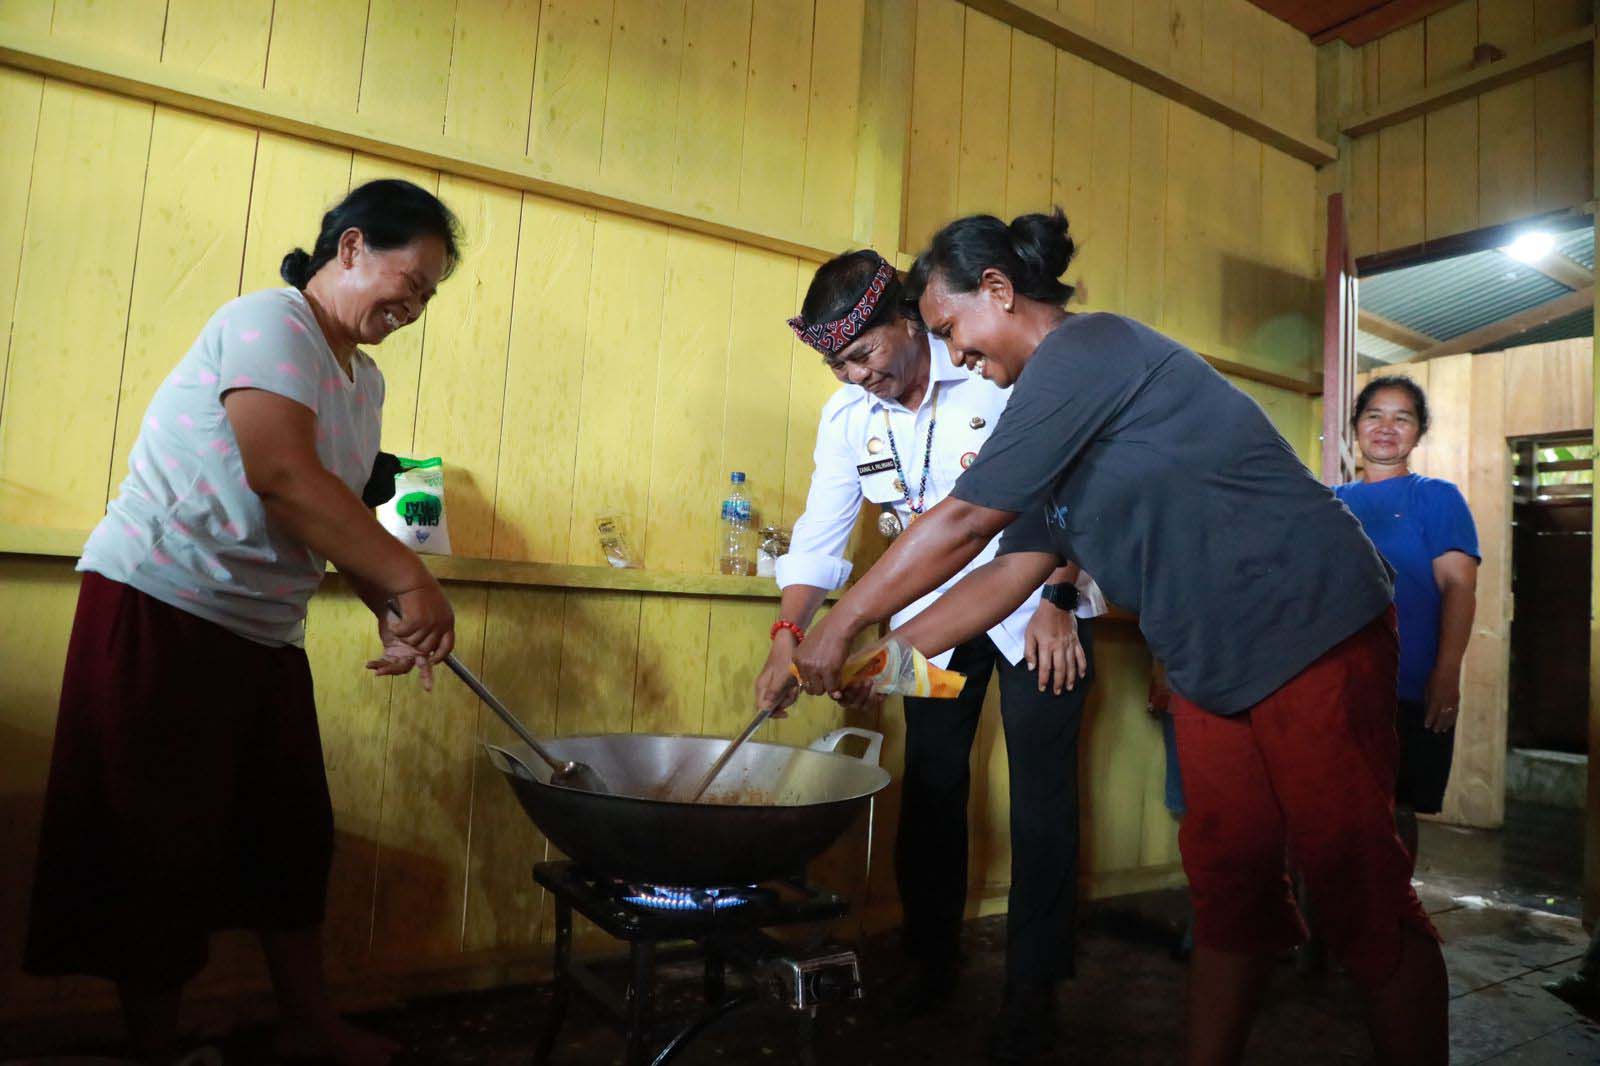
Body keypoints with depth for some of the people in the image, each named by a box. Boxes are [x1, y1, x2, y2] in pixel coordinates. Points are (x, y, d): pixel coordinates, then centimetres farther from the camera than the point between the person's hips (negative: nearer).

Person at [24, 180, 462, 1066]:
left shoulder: (364, 379, 13)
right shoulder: (270, 322, -13)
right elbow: (282, 476, -27)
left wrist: (389, 614, 0)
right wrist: (409, 579, -26)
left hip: (263, 628, 9)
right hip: (162, 605, -8)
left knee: (295, 832, 13)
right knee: (167, 840, 4)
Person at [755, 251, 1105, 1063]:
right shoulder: (847, 416, -5)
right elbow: (820, 536, -5)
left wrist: (1058, 600, -17)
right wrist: (789, 637, -16)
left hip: (1038, 605, -4)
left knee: (1041, 793, -3)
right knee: (930, 786, 8)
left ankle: (1032, 988, 12)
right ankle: (932, 959, 26)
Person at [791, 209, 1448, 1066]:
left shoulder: (1087, 348, -16)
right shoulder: (1056, 427, 13)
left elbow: (963, 522, -17)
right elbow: (1013, 569, 12)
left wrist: (842, 625, -9)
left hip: (1309, 630, -9)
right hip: (1211, 664, 9)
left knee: (1356, 892, -1)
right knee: (1225, 885, 11)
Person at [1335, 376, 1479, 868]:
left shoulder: (1437, 496, 3)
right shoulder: (1333, 502, 13)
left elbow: (1458, 586, -6)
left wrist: (1447, 674, -16)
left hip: (1411, 686, -3)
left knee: (1395, 808, 5)